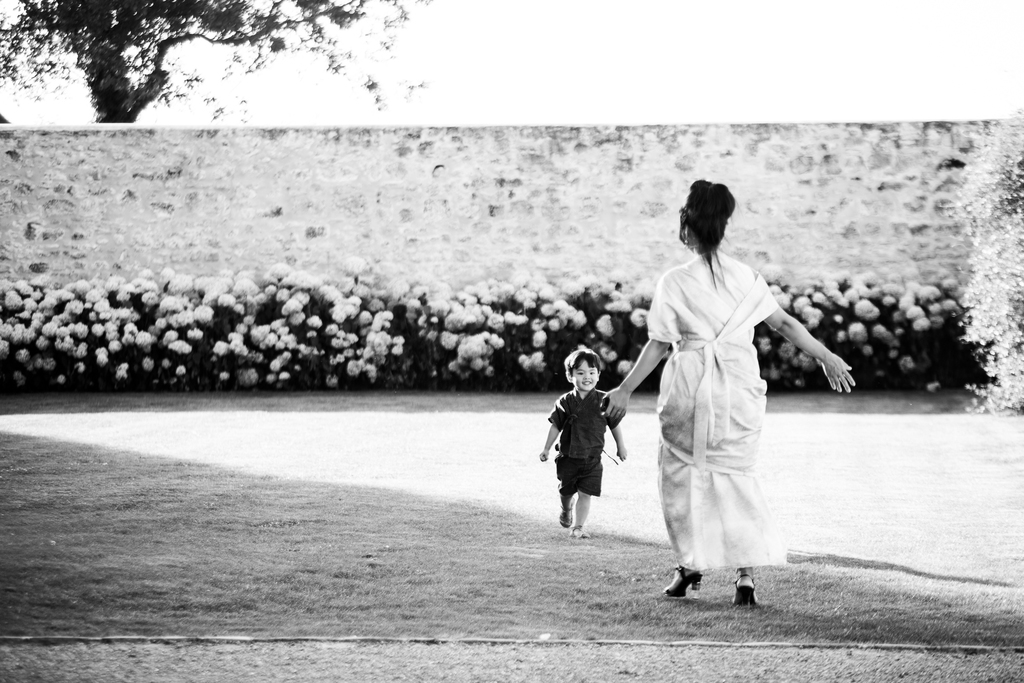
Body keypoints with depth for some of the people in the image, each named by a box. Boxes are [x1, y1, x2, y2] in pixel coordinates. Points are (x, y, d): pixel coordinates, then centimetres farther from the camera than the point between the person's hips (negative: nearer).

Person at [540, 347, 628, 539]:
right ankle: (566, 509, 46)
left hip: (592, 459, -1)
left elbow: (614, 424, 5)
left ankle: (578, 526, 1)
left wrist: (621, 446, 12)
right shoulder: (565, 402, -5)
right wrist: (546, 449, 4)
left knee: (585, 494, -7)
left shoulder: (603, 401, -6)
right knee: (566, 491, 15)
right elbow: (555, 426, 3)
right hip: (568, 457, 1)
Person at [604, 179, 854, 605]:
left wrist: (625, 390, 3)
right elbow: (783, 323, 4)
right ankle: (746, 574, -1)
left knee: (680, 470, 15)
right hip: (739, 390, 3)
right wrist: (825, 356, 15)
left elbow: (659, 344, -5)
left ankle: (690, 565, 15)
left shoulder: (674, 283, -6)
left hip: (689, 390, -2)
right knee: (736, 474, 9)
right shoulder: (746, 278, 1)